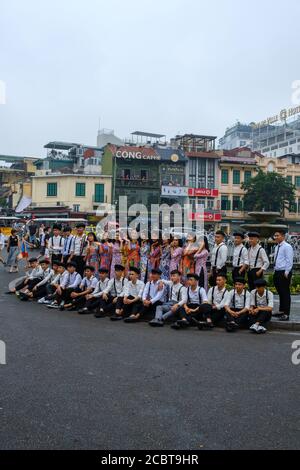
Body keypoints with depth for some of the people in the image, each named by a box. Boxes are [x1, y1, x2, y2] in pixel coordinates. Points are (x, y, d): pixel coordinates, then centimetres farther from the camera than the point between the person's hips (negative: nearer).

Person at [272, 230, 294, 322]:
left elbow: (289, 261, -15)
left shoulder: (287, 247, -11)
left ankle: (286, 314, -1)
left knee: (285, 293, -5)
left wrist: (286, 273, -18)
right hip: (277, 272, 9)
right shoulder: (277, 247, 15)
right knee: (280, 293, 15)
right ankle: (281, 311, 25)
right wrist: (275, 271, 15)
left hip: (284, 273, -9)